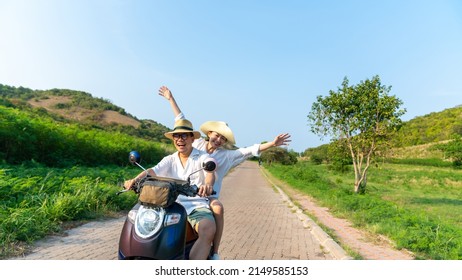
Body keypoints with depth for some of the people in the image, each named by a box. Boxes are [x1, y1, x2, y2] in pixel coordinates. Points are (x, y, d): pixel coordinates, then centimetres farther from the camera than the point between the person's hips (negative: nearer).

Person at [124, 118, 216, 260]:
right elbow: (153, 171, -1)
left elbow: (210, 173, -17)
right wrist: (135, 180, -23)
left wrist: (208, 184, -42)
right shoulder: (170, 160, 16)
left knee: (208, 230, -34)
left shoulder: (203, 157, 4)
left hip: (197, 205, -3)